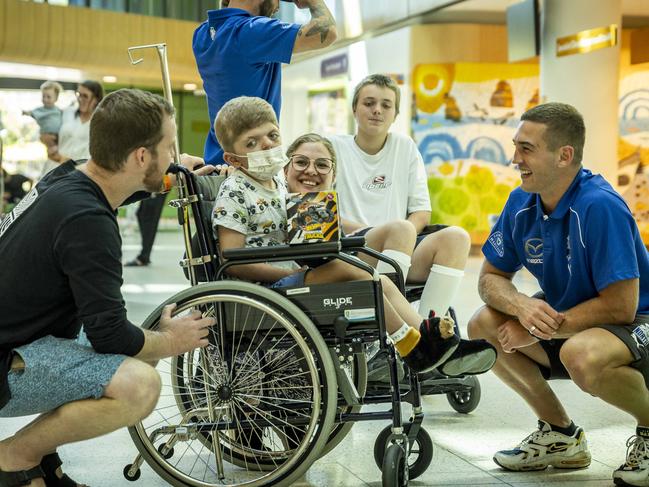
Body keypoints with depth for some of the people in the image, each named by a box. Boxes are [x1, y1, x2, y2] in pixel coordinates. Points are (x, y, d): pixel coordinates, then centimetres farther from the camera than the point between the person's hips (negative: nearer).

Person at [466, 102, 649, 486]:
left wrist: (544, 328, -21)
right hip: (566, 323, 8)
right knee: (483, 327, -8)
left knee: (581, 355, -38)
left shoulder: (600, 206, -27)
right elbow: (492, 277, 2)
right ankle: (560, 434, 9)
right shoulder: (521, 205, -5)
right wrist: (522, 306, -21)